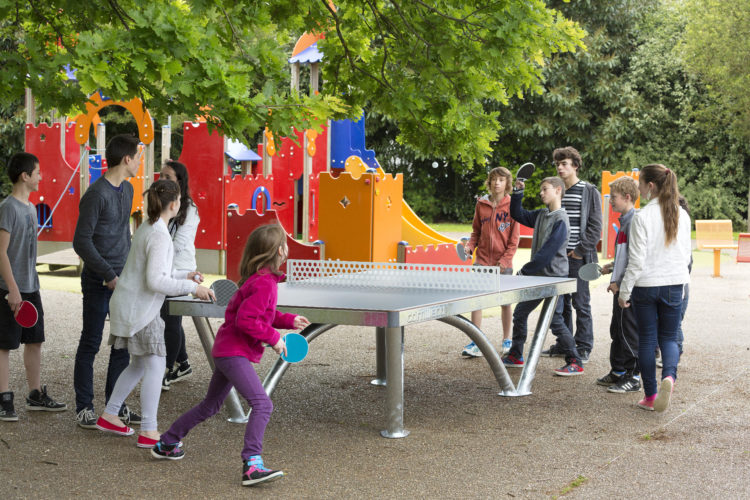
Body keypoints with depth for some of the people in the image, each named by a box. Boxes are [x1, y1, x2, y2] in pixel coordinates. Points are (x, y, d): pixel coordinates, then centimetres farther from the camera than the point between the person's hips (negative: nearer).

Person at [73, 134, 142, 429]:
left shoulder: (127, 190, 11)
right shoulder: (96, 194, -15)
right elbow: (82, 242, -16)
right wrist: (109, 275, -16)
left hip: (122, 280, 8)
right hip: (98, 282, -8)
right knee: (91, 344, 1)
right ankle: (84, 408, 10)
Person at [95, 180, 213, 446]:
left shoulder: (146, 229, 12)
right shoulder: (159, 235, -20)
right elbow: (155, 281, -25)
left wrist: (183, 275, 19)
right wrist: (192, 288, -20)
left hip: (128, 306, 10)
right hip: (139, 310, -10)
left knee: (139, 364, 19)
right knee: (155, 365, -7)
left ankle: (109, 416, 27)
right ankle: (148, 432, -7)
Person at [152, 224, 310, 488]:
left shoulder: (259, 279, 11)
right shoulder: (264, 283, -20)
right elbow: (246, 320, -25)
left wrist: (289, 321, 12)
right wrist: (273, 338, -17)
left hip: (226, 350, 11)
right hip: (235, 352, -11)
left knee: (210, 406, 23)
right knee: (262, 404, -19)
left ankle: (166, 443, 36)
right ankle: (252, 465, -24)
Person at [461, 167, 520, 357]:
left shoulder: (511, 205, -3)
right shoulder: (481, 204, 7)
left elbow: (514, 238, -4)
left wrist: (504, 260, -11)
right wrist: (470, 245, -3)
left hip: (503, 263, -2)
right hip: (482, 260, 2)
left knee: (505, 302, 7)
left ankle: (507, 340, 21)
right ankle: (476, 343, -2)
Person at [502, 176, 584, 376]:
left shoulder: (560, 220, -16)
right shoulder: (541, 215, 10)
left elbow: (547, 252, -22)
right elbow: (518, 214, 22)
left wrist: (525, 270, -18)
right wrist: (518, 193, 7)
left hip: (553, 276, -9)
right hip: (537, 275, 9)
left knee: (555, 320, -9)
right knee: (519, 313, 13)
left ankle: (575, 363, -1)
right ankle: (515, 356, 25)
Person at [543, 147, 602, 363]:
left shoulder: (589, 192, -3)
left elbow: (595, 226, -7)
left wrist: (581, 250, -12)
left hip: (579, 258, -6)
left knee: (580, 303, -2)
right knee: (561, 302, 11)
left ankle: (584, 347, 6)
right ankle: (563, 344, 21)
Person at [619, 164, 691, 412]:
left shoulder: (642, 217, -14)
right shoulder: (682, 216, 2)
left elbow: (637, 260, -13)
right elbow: (686, 255, 9)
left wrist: (625, 290, -4)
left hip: (646, 286, -4)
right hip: (674, 285, 4)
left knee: (647, 339, 8)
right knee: (669, 338, 11)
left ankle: (650, 396, 12)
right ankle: (669, 376, -19)